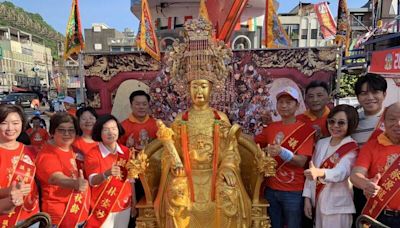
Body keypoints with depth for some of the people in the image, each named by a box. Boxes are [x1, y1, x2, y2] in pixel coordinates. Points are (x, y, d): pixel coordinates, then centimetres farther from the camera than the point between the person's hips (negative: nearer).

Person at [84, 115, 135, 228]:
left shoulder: (126, 152, -2)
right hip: (102, 209, -3)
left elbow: (130, 180, 5)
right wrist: (107, 173, -41)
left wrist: (134, 204, 8)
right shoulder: (92, 154, -11)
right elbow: (93, 181, -21)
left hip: (124, 207, 3)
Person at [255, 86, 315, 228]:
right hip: (271, 189, 4)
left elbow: (301, 161, -16)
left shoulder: (306, 129, -9)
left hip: (293, 192, -4)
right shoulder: (271, 127, 5)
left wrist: (281, 152, -32)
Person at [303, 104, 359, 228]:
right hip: (318, 203, 5)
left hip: (338, 206, -4)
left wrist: (319, 173, -48)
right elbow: (312, 170, 7)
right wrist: (307, 198, 2)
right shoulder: (321, 143, 5)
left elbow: (341, 172, -28)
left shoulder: (352, 148, -11)